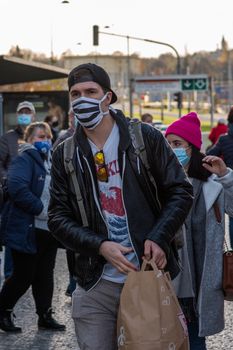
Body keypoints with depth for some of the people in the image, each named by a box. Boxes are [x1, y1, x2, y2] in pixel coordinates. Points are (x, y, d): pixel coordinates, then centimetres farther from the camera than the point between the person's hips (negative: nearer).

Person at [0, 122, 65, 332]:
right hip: (28, 230, -8)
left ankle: (45, 315, 21)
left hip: (48, 229, 8)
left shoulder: (51, 161, 16)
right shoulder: (24, 160, -10)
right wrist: (41, 209, -21)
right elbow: (17, 188, -25)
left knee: (45, 274, 12)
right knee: (24, 276, -1)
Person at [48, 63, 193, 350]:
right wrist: (100, 246, -14)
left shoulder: (145, 138, -2)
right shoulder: (65, 154, 4)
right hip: (97, 286, 1)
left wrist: (159, 238, -14)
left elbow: (180, 191, 1)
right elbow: (58, 218, 2)